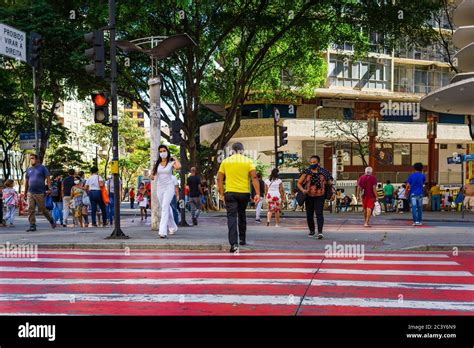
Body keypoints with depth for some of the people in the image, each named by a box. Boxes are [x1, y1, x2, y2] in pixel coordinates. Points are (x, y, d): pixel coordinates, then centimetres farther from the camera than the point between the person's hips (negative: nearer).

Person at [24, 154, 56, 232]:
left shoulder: (42, 168, 0)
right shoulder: (29, 170, 14)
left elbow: (48, 178, -5)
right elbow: (26, 181, 19)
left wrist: (49, 189, -14)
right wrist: (25, 191, 15)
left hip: (40, 193, -5)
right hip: (30, 193, 5)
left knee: (43, 209, 1)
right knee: (30, 210, -4)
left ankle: (51, 221, 22)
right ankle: (32, 226, -1)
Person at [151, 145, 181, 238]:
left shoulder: (171, 163, -2)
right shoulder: (157, 163, 9)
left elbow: (179, 167, -24)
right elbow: (152, 176, 14)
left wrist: (174, 159, -8)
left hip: (169, 187, -5)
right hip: (160, 188, 5)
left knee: (165, 207, -19)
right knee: (166, 208, 14)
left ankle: (163, 231, -26)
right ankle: (173, 227, 34)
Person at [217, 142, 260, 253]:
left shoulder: (225, 161, 5)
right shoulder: (248, 161, 2)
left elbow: (219, 179, 3)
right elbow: (254, 177, -7)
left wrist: (222, 195, 8)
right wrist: (257, 194, -8)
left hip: (230, 193, -1)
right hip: (244, 193, 1)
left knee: (232, 217, -5)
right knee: (242, 215, 22)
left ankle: (234, 244, -18)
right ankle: (242, 239, 34)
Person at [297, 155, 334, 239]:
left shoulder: (323, 172, -1)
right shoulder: (306, 172, 1)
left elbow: (329, 182, 8)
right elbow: (299, 183, 3)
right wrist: (303, 190, -17)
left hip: (320, 197, -2)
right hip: (309, 196, 3)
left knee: (319, 213, -15)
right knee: (309, 214, 10)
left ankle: (320, 232, -21)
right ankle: (311, 230, 31)